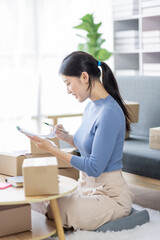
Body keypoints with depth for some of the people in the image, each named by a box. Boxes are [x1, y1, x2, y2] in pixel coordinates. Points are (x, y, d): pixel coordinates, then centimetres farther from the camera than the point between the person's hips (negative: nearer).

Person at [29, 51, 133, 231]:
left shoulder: (109, 113, -23)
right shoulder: (91, 106, 5)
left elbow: (94, 168, -23)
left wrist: (53, 150, -19)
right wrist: (65, 137, 2)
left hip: (109, 195, -8)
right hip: (87, 187, 8)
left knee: (51, 215, -16)